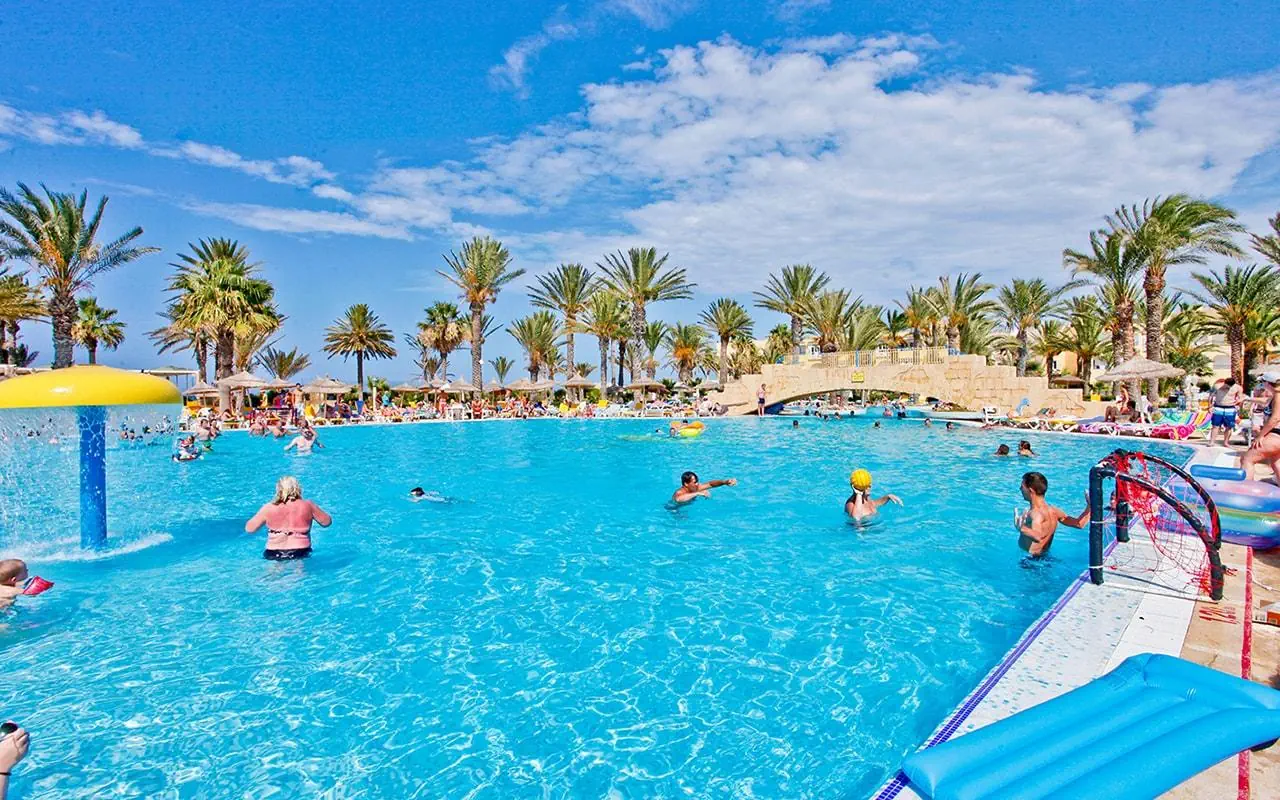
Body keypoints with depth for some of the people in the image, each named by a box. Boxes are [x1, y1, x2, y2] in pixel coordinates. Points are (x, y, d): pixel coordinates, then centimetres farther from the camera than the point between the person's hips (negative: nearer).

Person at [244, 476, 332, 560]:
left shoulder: (268, 508, -1)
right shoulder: (307, 505, -2)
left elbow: (248, 529, 8)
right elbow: (326, 522, 10)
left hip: (274, 553, 0)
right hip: (301, 552, 0)